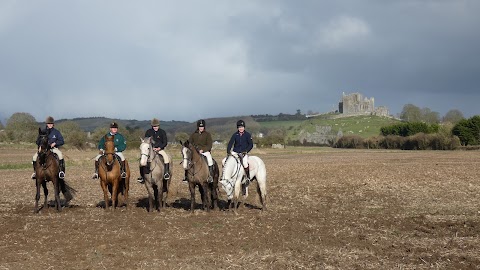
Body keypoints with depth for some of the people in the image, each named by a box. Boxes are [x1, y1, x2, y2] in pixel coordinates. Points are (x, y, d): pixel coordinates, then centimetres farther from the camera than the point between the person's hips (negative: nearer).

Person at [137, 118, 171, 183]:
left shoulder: (162, 132, 1)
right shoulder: (148, 132, 4)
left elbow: (165, 143, 0)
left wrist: (159, 148, -17)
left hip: (160, 149, -1)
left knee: (166, 156, -31)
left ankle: (166, 172, -25)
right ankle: (142, 176, -12)